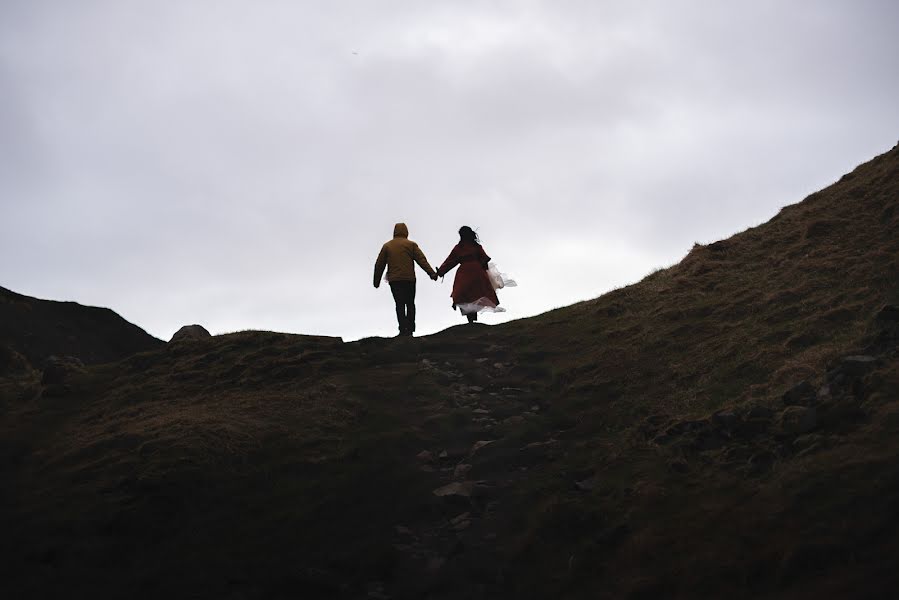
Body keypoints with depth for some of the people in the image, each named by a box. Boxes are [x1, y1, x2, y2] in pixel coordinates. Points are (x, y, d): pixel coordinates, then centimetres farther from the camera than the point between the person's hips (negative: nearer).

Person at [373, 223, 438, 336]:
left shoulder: (387, 246, 10)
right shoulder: (411, 244, 4)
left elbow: (379, 264, 11)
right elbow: (422, 260, -4)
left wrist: (377, 280, 19)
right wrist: (432, 273, -7)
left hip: (394, 280, 1)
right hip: (409, 279, -1)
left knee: (400, 305, -1)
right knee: (410, 304, 11)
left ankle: (403, 329, -14)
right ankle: (410, 329, 7)